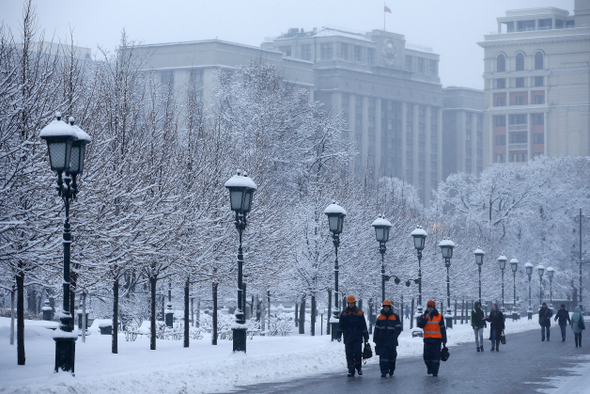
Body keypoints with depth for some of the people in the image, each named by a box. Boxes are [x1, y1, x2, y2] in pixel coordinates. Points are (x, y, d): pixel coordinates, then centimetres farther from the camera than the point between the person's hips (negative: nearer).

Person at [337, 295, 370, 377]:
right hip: (348, 338, 1)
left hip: (358, 338, -1)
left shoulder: (359, 313, 6)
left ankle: (358, 367, 16)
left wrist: (366, 337, 6)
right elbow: (340, 326, 7)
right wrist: (338, 335, -3)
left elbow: (363, 326, 8)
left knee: (357, 353, -6)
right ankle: (351, 370, 4)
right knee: (349, 355, 0)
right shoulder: (344, 313, 8)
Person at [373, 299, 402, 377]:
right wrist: (375, 339, 8)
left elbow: (398, 328, -1)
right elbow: (376, 329, 14)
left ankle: (391, 370, 28)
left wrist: (394, 336, -14)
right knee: (383, 356, -8)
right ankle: (384, 372, -9)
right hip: (381, 341, 1)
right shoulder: (380, 317, 12)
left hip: (391, 342, -1)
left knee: (392, 356, 7)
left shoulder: (395, 317, 4)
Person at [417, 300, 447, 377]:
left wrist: (444, 340, 5)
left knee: (436, 355, -6)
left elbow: (443, 329, 7)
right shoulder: (423, 316, 8)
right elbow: (420, 325, -6)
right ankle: (429, 368, 26)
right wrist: (425, 318, -17)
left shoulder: (439, 316, 4)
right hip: (427, 339, 2)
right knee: (427, 355, 1)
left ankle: (435, 372, -4)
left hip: (437, 339, -2)